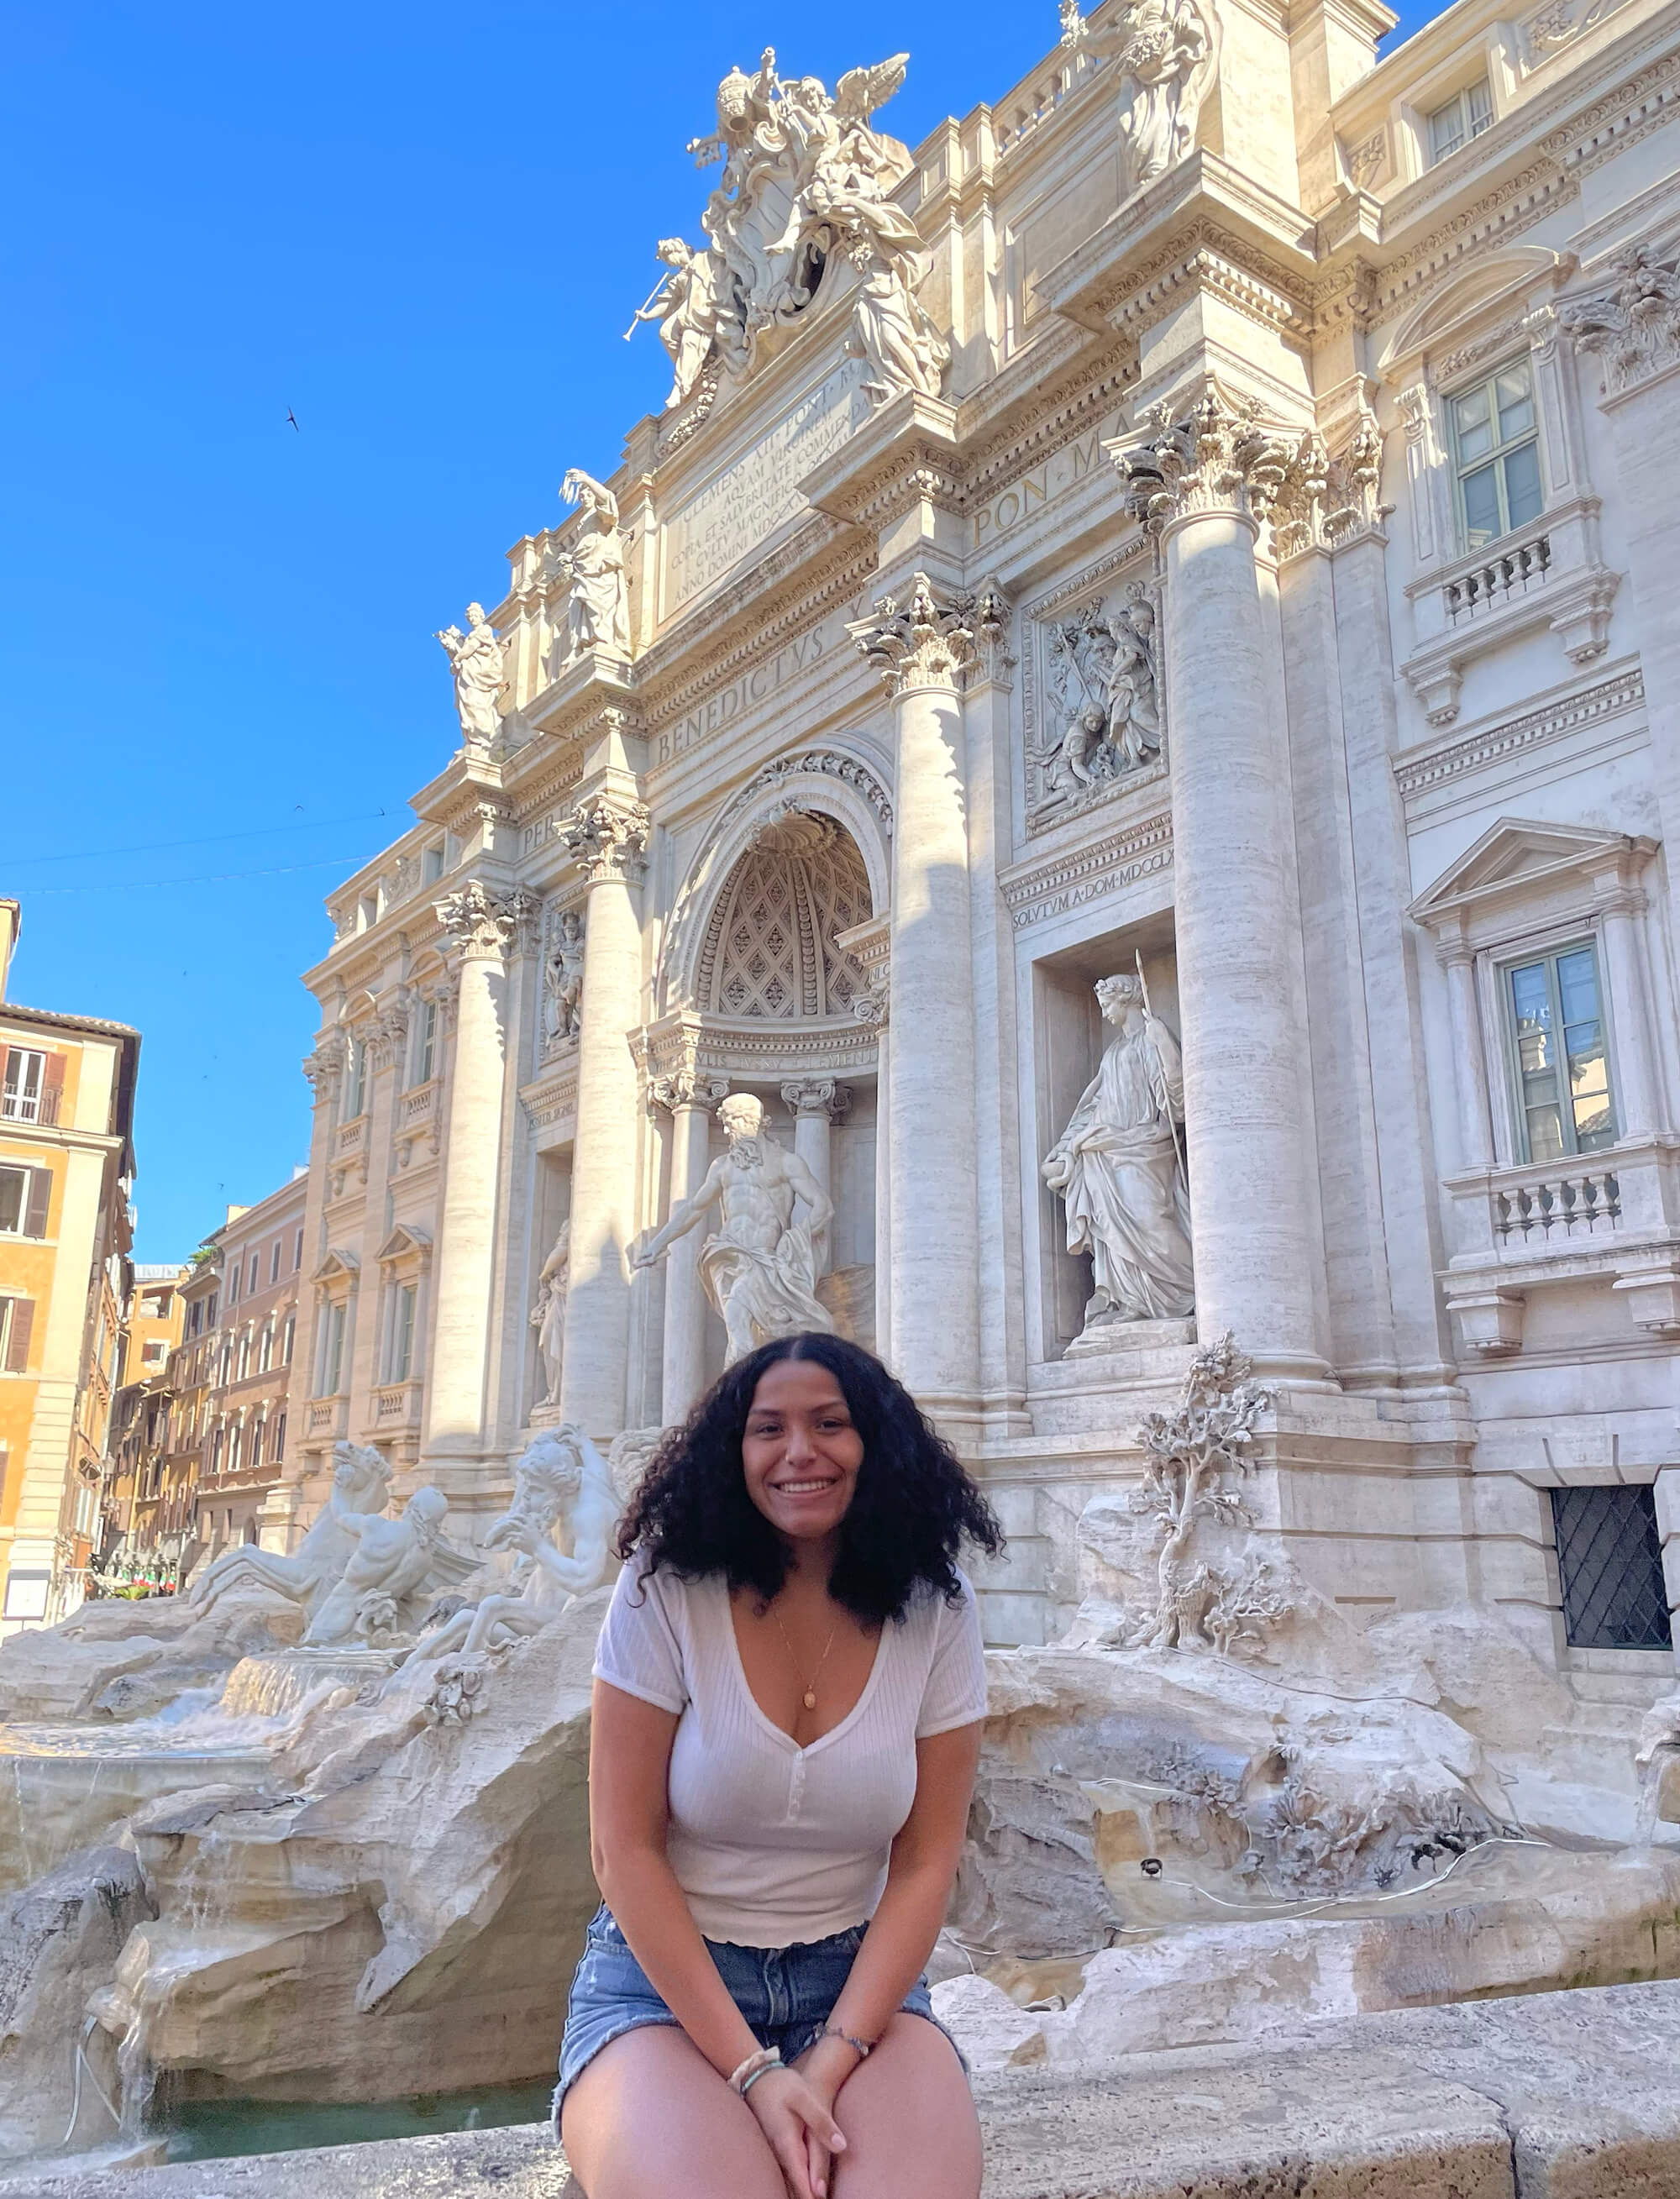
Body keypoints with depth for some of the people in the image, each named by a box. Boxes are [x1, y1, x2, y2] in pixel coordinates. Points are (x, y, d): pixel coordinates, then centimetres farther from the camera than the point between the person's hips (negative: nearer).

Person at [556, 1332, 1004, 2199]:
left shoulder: (934, 1617, -4)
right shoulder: (665, 1593, -10)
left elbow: (924, 1864, -2)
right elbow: (624, 1848, -10)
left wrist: (831, 2063, -15)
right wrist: (752, 2071, -16)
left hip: (856, 1980, 1)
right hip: (664, 1978, -1)